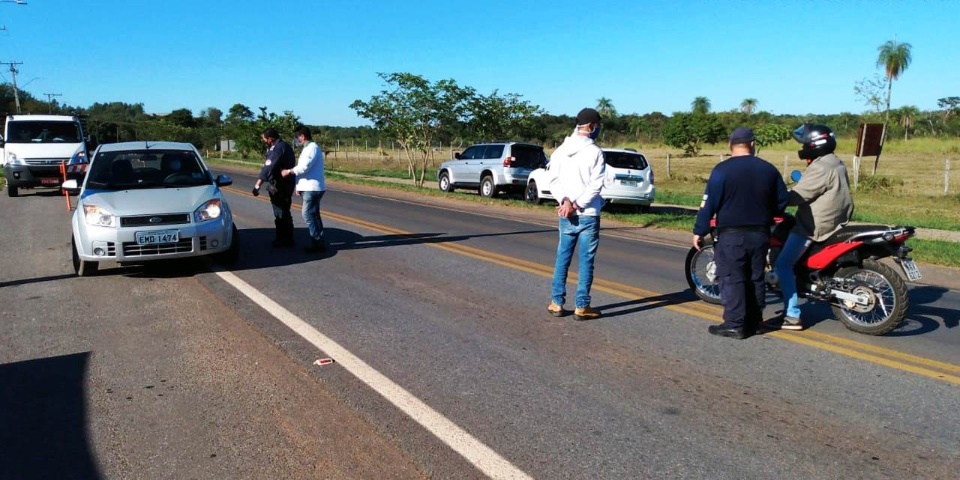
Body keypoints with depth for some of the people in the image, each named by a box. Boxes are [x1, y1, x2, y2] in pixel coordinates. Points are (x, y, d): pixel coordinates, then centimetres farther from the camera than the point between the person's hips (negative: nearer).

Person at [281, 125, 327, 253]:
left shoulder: (312, 148, -14)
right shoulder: (308, 148, 18)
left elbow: (304, 167, -22)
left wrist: (288, 171, -8)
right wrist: (299, 185, 14)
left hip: (312, 188, -10)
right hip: (310, 187, 10)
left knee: (308, 215, -9)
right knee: (313, 215, 12)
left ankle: (317, 242, -7)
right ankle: (319, 242, 17)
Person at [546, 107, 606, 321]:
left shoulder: (560, 150, 6)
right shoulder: (595, 151, -10)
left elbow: (554, 181, -1)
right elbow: (596, 185, -16)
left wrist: (565, 201, -12)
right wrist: (576, 205, -13)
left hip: (565, 215, 5)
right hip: (588, 215, -5)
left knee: (562, 258, 13)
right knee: (585, 261, 2)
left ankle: (557, 303, 16)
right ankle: (582, 306, 6)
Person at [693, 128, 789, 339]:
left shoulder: (722, 170, -9)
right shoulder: (769, 169, 5)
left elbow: (709, 203, -11)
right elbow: (781, 202, 9)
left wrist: (699, 231, -3)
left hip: (732, 235, -5)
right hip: (760, 234, 5)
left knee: (732, 280, -1)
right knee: (756, 279, 14)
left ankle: (734, 325, -2)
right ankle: (754, 322, 20)